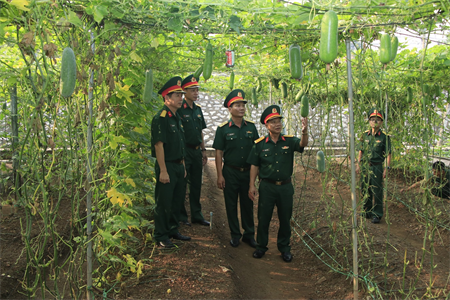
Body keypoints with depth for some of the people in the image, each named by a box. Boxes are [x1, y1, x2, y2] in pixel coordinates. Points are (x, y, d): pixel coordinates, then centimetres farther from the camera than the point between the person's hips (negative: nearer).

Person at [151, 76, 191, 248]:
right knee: (164, 203, 1)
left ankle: (172, 230, 32)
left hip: (178, 166, 9)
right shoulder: (160, 118, -15)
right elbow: (159, 145, -19)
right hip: (167, 166, -9)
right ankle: (161, 236, 13)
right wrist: (163, 170, -22)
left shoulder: (177, 117, 14)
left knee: (178, 200, 17)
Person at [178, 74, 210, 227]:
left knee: (196, 184, 13)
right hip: (184, 151, -7)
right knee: (181, 185, 2)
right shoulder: (179, 109, -11)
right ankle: (181, 216, 14)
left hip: (196, 151, 7)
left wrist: (203, 150, 16)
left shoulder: (198, 109, 12)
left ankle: (196, 215, 24)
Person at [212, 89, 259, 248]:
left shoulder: (251, 126, 2)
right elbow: (218, 153, -5)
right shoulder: (223, 128, -6)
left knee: (248, 204, 11)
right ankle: (235, 235, 22)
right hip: (230, 172, -2)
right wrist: (220, 175, -9)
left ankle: (249, 234, 24)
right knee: (231, 205, 7)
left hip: (248, 171, 2)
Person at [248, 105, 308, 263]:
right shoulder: (260, 144, -2)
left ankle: (284, 248, 29)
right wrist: (252, 185, -4)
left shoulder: (289, 141, -1)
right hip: (267, 186, -1)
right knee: (263, 218, 8)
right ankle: (261, 246, 26)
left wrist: (304, 132, -43)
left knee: (285, 219, 12)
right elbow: (254, 166, 1)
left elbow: (302, 144, -21)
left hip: (285, 186, 1)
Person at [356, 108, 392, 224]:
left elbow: (388, 154, -4)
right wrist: (358, 164, 9)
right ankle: (367, 212, 26)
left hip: (377, 167, -4)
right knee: (365, 190, 11)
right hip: (365, 167, 5)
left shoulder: (384, 136, -3)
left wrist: (387, 168, -11)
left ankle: (377, 214, 8)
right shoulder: (365, 135, 9)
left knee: (377, 192, -1)